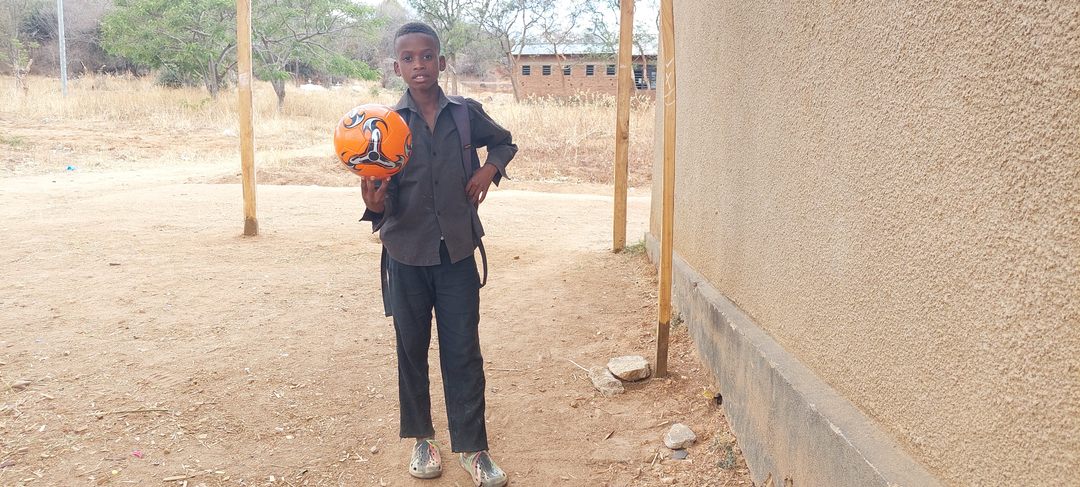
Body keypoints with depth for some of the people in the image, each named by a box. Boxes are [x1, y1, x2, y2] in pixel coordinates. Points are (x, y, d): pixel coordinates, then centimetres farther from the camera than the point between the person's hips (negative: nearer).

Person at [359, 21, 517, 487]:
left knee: (463, 352, 3)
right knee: (412, 349, 12)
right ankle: (421, 438, 30)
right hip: (407, 255, 0)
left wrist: (489, 168, -3)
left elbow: (504, 142, 17)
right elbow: (385, 194, -8)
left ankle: (472, 447, 16)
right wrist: (375, 204, -31)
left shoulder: (467, 113, -2)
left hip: (457, 253, 0)